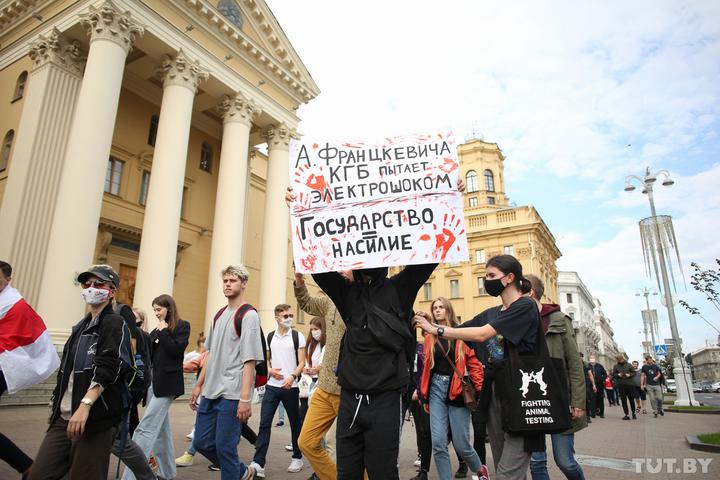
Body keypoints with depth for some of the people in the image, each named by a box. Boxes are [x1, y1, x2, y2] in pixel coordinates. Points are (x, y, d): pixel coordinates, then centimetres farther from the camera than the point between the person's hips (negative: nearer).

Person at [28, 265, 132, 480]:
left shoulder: (115, 324, -7)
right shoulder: (81, 327, 17)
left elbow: (107, 368, -19)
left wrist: (85, 405, -28)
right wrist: (57, 405, 24)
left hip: (96, 419, -7)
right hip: (64, 417, 8)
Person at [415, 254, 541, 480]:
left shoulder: (525, 306, -10)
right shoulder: (491, 313, 15)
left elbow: (481, 334, -20)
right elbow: (459, 330, 7)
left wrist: (436, 330, -18)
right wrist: (427, 324, -8)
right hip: (495, 394, 7)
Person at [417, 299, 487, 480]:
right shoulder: (430, 338, 8)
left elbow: (475, 364, -4)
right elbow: (427, 367, 11)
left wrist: (477, 391, -9)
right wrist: (425, 396, 12)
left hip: (457, 391, -3)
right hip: (436, 390, 3)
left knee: (461, 444, 3)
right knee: (438, 444, -3)